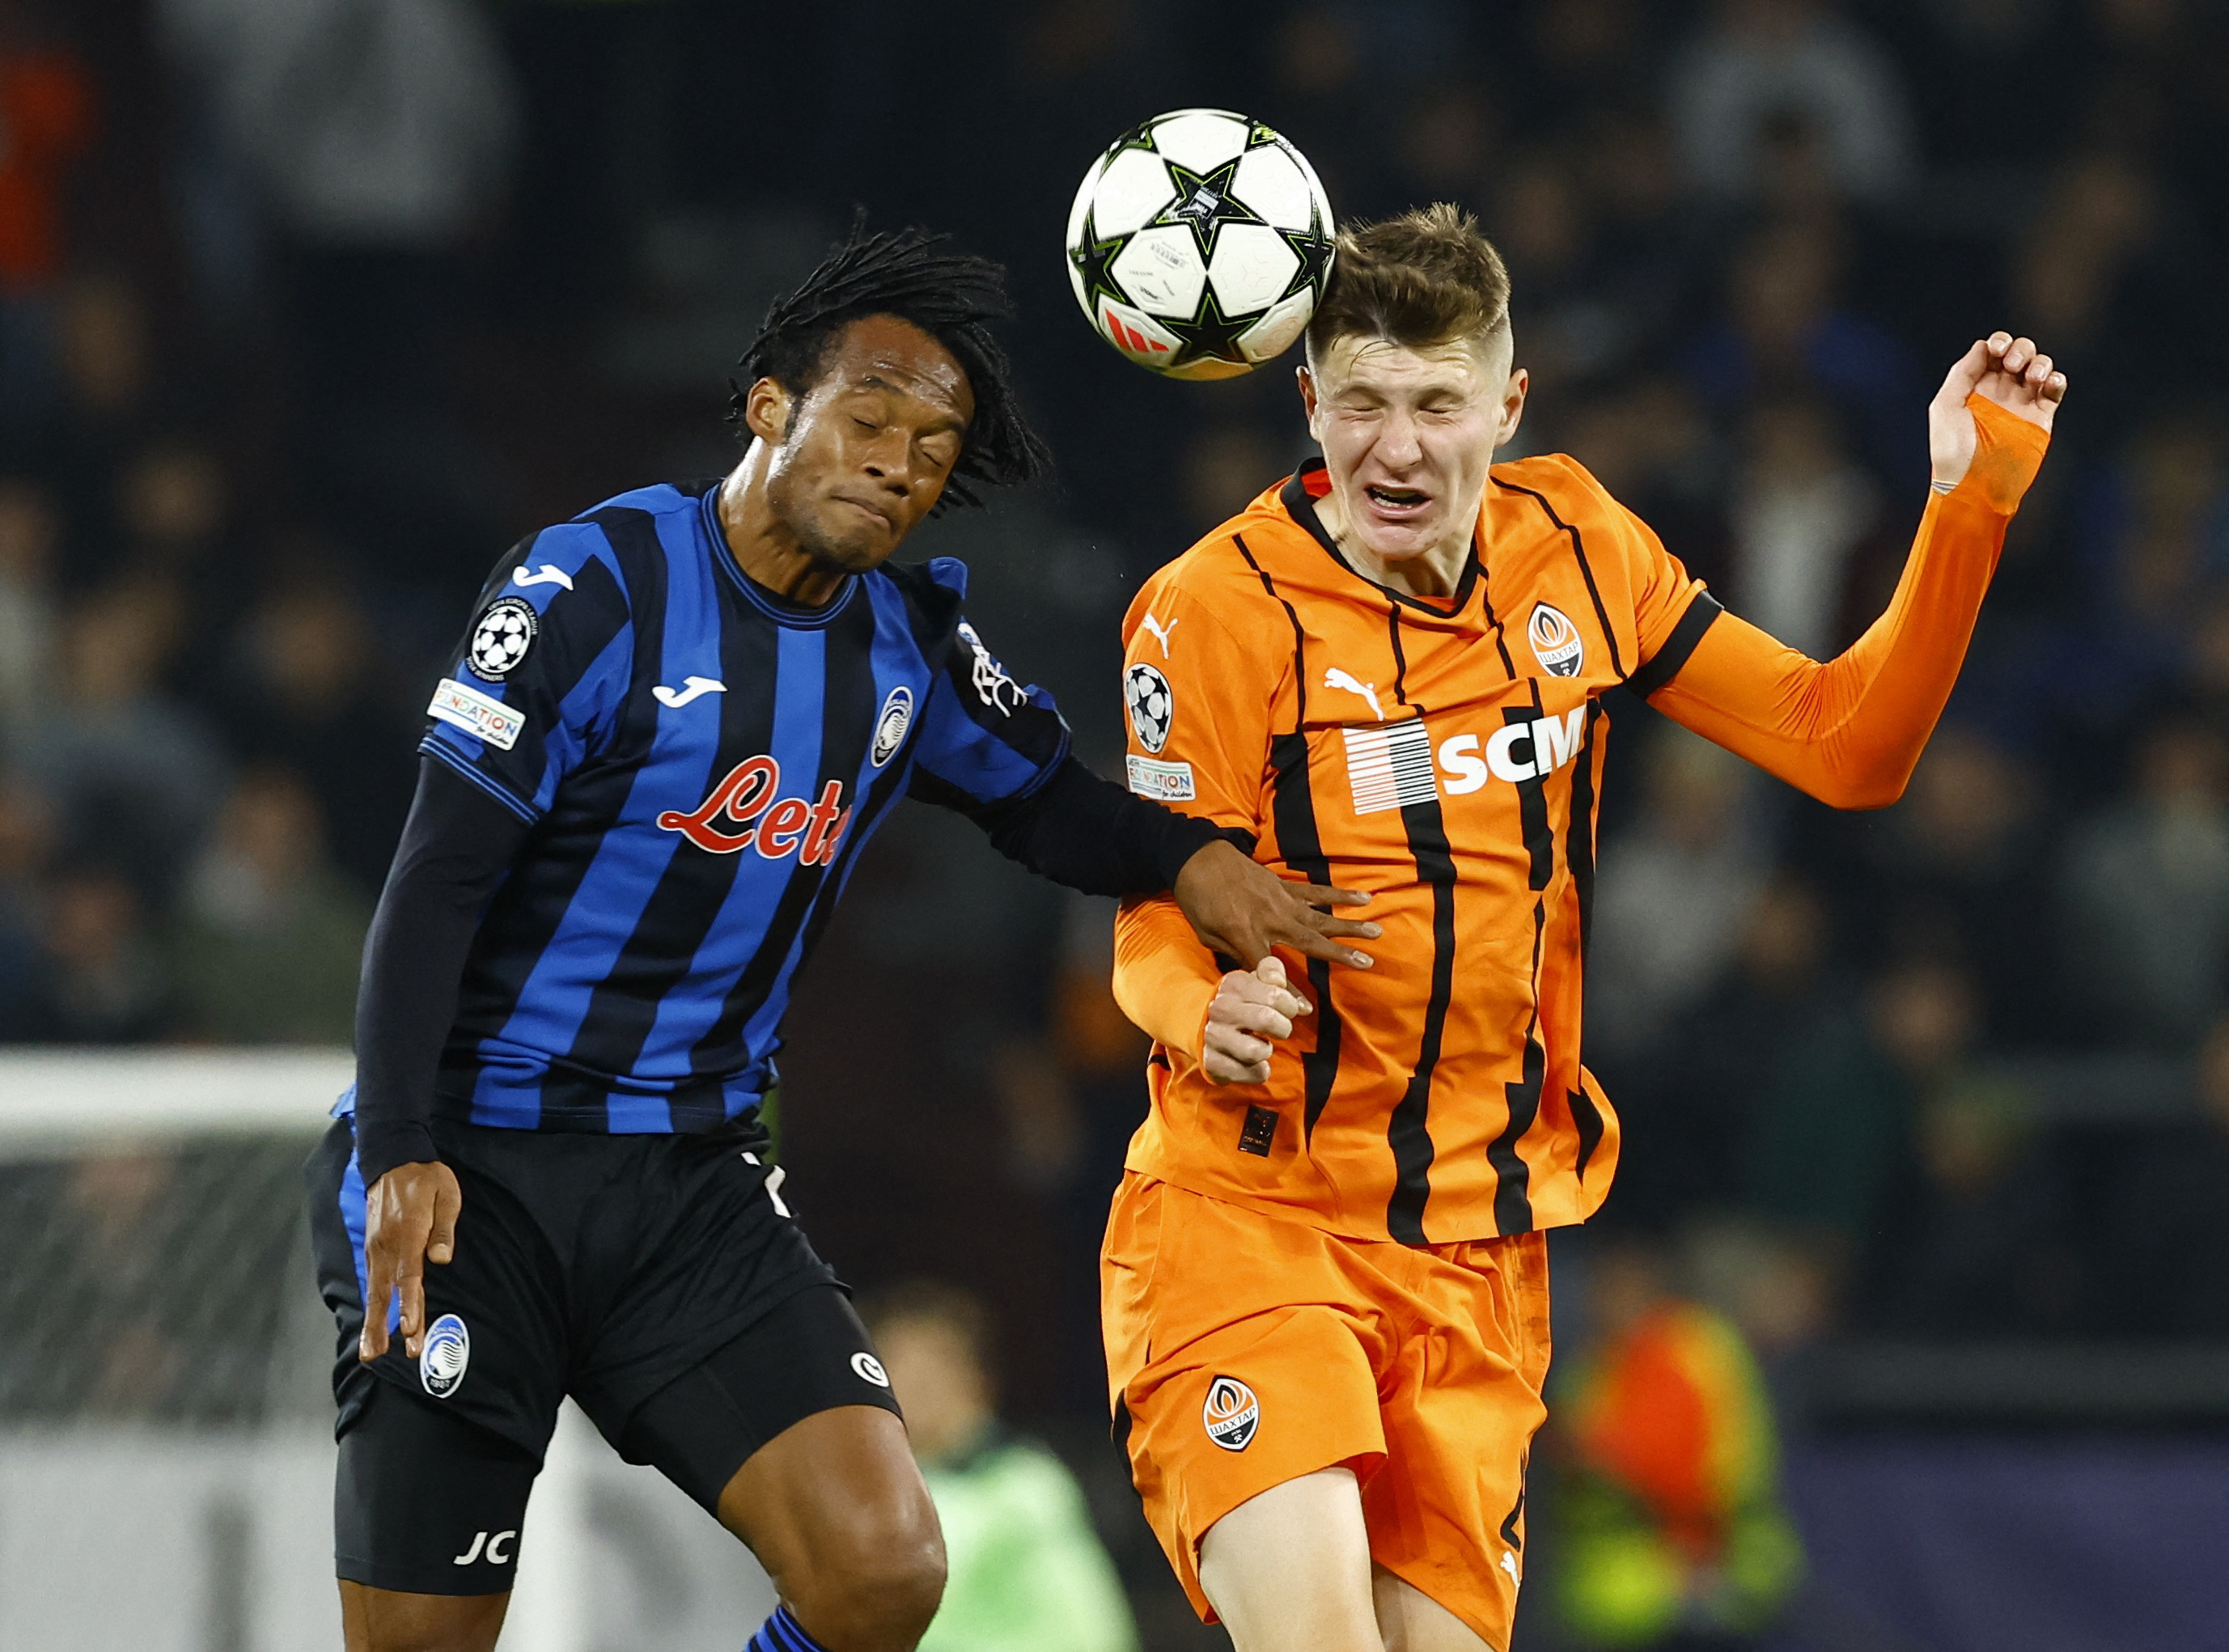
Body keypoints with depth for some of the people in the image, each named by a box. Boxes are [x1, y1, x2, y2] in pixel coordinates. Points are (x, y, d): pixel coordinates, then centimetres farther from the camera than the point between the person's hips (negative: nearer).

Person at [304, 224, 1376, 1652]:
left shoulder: (913, 640, 6)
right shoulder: (599, 584, -11)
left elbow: (1048, 804, 23)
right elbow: (434, 883, -14)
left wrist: (1185, 855, 0)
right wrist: (400, 1156, -24)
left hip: (692, 1185, 5)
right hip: (467, 1170, -5)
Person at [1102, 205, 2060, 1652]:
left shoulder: (1576, 549, 4)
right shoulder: (1217, 608, -10)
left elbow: (1845, 746, 8)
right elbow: (1155, 924, -7)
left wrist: (1972, 498, -3)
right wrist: (1206, 1006, -31)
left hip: (1481, 1254, 5)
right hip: (1251, 1209, -5)